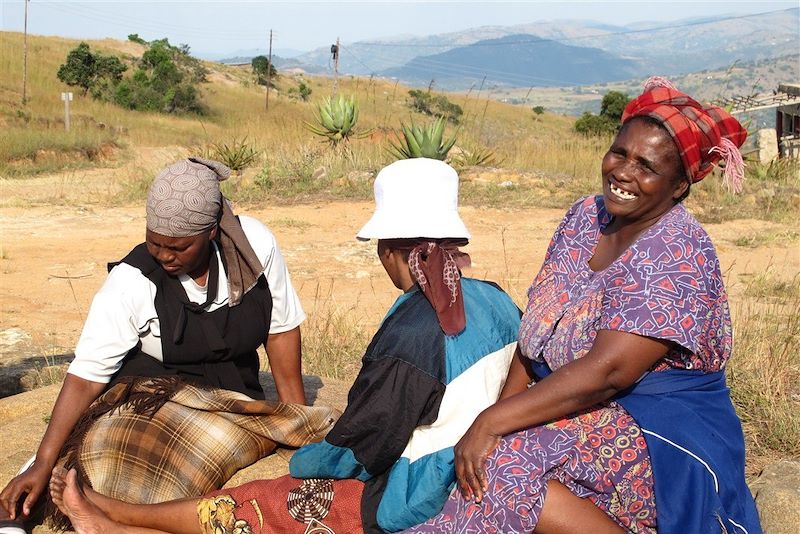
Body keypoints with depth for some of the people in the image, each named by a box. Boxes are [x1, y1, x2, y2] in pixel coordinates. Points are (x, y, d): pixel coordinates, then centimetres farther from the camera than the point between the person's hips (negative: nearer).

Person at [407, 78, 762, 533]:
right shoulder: (586, 217, 6)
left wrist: (493, 422, -25)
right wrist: (504, 407, -9)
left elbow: (606, 372, -25)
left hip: (665, 433, -7)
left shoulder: (677, 254, -18)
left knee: (502, 466, -29)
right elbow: (537, 326, 6)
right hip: (581, 413, 7)